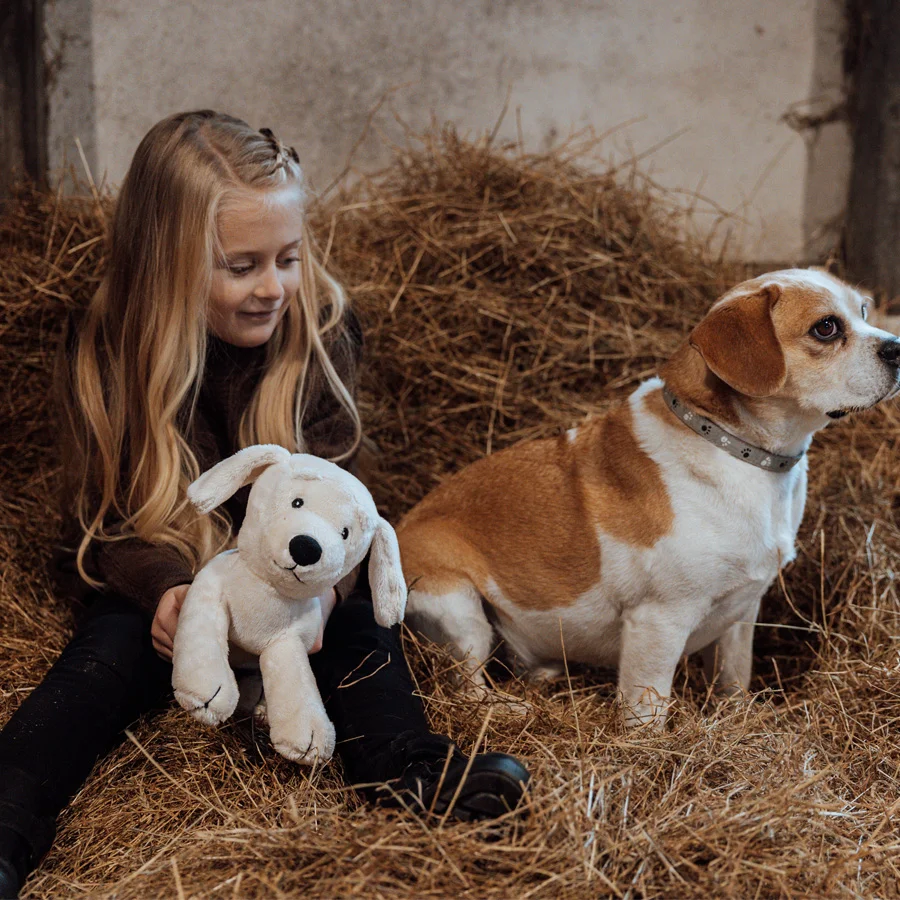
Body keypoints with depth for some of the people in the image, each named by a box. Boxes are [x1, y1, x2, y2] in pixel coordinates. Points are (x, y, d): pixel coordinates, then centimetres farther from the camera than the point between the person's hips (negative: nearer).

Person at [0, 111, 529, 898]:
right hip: (147, 571, -2)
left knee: (355, 596, -26)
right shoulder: (102, 350, -13)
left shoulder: (324, 329, -10)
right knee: (118, 644, -28)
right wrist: (164, 589, -34)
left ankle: (401, 764, -36)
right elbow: (103, 514, -12)